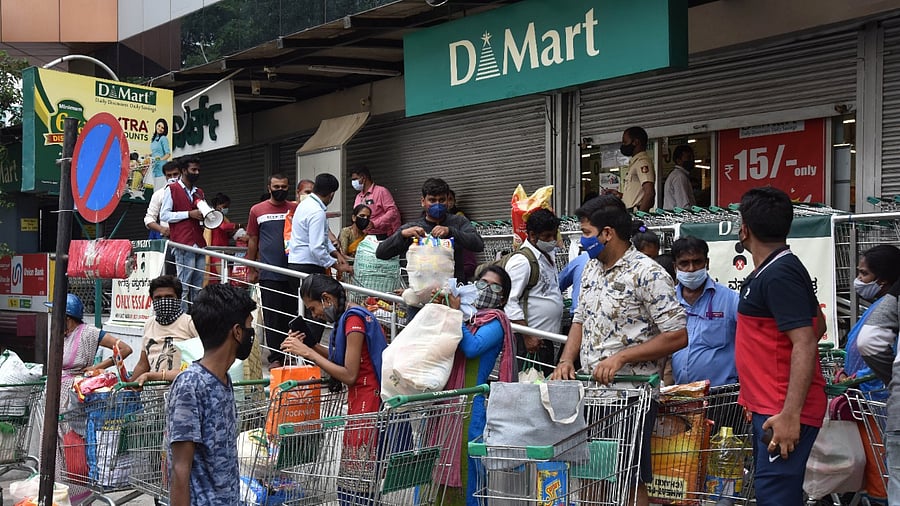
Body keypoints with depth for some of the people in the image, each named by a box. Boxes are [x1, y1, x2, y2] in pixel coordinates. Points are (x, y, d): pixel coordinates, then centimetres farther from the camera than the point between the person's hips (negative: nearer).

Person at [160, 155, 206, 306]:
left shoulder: (199, 192, 23)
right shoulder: (172, 189, 3)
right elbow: (164, 215, -4)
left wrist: (205, 217, 8)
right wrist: (189, 214, -12)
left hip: (199, 243, 7)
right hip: (183, 244, -7)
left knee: (198, 287, 4)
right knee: (183, 286, -9)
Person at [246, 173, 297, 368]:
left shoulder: (295, 209, 8)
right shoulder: (257, 211, 6)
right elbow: (252, 241, 10)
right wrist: (251, 270, 7)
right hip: (269, 274, -1)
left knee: (292, 314, 5)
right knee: (272, 316, 1)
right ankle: (275, 357, 7)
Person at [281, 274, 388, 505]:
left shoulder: (353, 319, -15)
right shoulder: (355, 315, 15)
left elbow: (349, 375, -16)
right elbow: (347, 361, 16)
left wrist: (308, 353, -12)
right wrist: (311, 346, 7)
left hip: (365, 404, -10)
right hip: (362, 401, 10)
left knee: (355, 486, -7)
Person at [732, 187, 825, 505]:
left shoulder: (779, 276, -17)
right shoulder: (769, 272, 15)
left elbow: (804, 344, -24)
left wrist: (790, 414, -29)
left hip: (783, 413, -11)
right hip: (768, 407, 11)